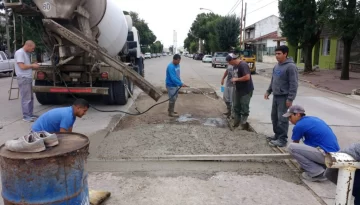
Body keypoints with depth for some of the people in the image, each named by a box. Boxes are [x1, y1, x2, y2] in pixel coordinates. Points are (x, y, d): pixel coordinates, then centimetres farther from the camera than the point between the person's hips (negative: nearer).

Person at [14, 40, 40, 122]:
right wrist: (32, 65, -8)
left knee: (30, 97, 14)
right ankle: (26, 116, 0)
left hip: (28, 78, 10)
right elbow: (22, 66, -20)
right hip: (23, 79, -10)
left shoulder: (26, 53, 16)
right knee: (26, 98, -6)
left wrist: (33, 66, 5)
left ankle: (30, 114, 22)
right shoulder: (19, 52, -13)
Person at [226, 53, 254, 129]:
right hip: (238, 89, 9)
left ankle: (244, 123, 11)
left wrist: (236, 79, -18)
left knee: (244, 108, 0)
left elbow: (247, 77, -27)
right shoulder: (235, 66, 9)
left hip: (246, 90, -9)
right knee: (236, 106, 15)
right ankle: (236, 122, 28)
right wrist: (234, 79, 3)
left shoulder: (243, 65, -20)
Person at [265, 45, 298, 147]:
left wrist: (290, 99, -20)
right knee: (274, 117, 15)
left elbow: (293, 84, -18)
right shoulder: (276, 66, 12)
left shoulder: (290, 66, -15)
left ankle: (282, 139, 2)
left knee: (282, 119, -6)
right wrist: (268, 91, 17)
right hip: (276, 96, 9)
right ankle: (277, 135, 28)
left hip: (284, 97, -9)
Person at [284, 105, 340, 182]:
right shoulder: (313, 119, 16)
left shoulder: (299, 126, -7)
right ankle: (322, 166, 15)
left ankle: (317, 172, -5)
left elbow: (295, 144, 11)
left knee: (291, 147, -13)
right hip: (334, 152, 9)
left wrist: (293, 153, 33)